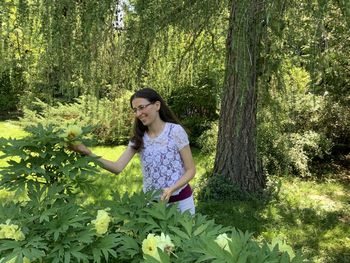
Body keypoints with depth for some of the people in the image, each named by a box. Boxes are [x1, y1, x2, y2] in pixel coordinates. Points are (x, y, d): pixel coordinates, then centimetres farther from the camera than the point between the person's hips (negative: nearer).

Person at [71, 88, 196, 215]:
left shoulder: (175, 131, -11)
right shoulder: (138, 138, 2)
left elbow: (191, 170, -9)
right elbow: (117, 167, -8)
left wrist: (171, 189, -25)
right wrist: (88, 153, -20)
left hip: (180, 201, -3)